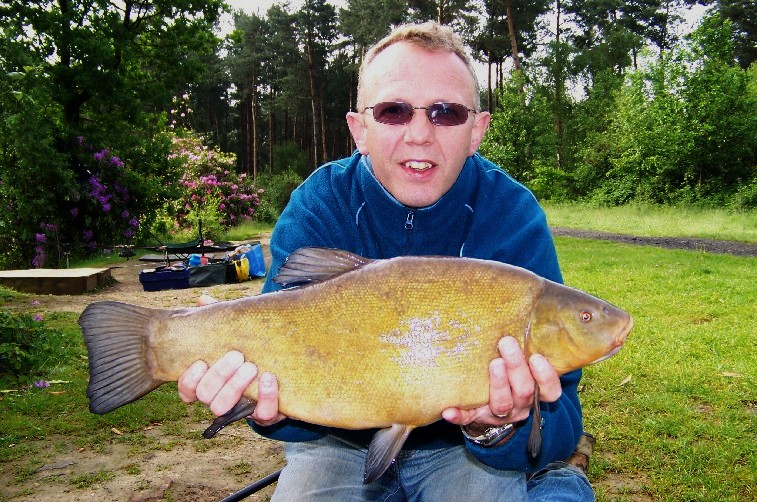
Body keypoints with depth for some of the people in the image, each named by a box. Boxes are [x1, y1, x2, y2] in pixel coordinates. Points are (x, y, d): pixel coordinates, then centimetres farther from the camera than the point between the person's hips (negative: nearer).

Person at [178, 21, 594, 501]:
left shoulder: (513, 217, -17)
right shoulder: (317, 209, -14)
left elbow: (560, 421, -20)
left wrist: (499, 429, -41)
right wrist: (277, 410, -38)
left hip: (462, 448, 0)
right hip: (345, 440, 1)